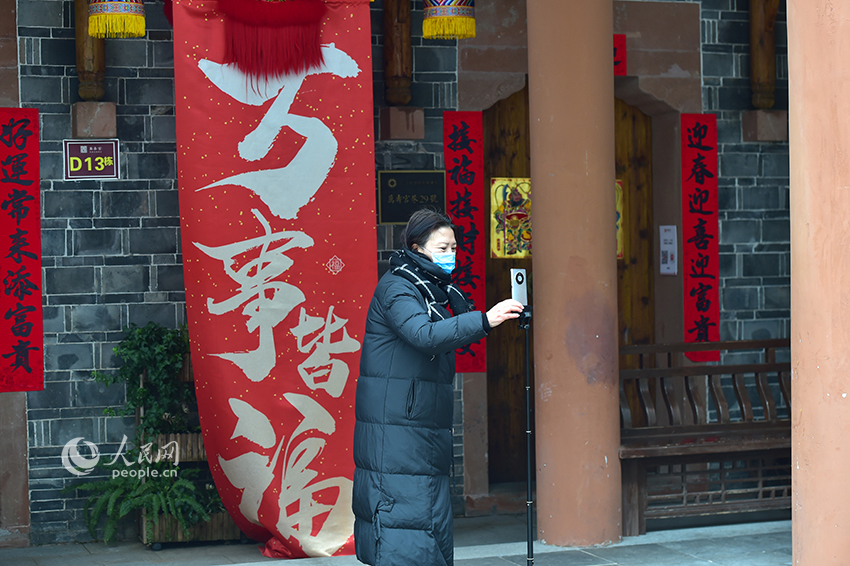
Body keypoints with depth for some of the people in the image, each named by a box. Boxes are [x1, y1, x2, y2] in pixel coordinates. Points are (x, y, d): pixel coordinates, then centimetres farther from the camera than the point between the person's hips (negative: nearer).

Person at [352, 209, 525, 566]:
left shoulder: (440, 291, 19)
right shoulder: (395, 288, -11)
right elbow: (425, 335, -28)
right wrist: (484, 321, -35)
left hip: (427, 429, 9)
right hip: (394, 428, -9)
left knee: (434, 520, 9)